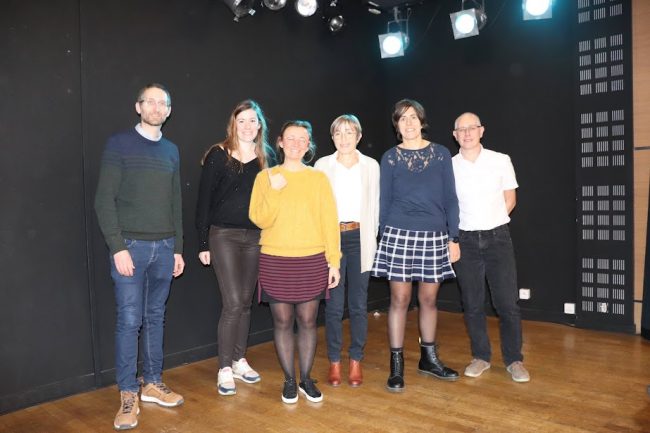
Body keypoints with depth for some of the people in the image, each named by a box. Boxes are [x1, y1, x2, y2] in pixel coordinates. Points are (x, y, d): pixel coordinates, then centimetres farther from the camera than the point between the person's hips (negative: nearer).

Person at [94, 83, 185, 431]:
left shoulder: (171, 150, 12)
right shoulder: (119, 144, -1)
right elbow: (104, 200, -6)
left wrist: (177, 248, 12)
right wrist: (117, 248, -13)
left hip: (164, 247, 4)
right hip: (131, 246, -4)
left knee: (155, 318, 11)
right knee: (129, 321, -1)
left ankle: (153, 384, 24)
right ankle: (128, 394, 12)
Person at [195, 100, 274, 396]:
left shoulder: (263, 159, 9)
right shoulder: (218, 155, -3)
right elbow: (204, 200, -5)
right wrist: (203, 243, -7)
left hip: (254, 237, 4)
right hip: (224, 235, -4)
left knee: (245, 302, 10)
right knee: (233, 303, -7)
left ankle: (239, 361, 25)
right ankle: (224, 369, 8)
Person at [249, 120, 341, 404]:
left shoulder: (319, 178, 4)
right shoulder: (265, 177, 3)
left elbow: (329, 221, 2)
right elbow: (260, 221, -4)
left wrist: (333, 261, -3)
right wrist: (274, 191, -17)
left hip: (312, 261, 0)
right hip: (275, 261, 0)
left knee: (307, 320, 7)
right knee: (282, 321, 7)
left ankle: (306, 379, 24)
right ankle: (289, 380, 23)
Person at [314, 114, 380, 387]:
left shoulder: (371, 166, 5)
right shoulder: (322, 165, 3)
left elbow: (375, 205, 6)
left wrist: (371, 239, 1)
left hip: (360, 239, 1)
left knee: (358, 303, 7)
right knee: (333, 304, 3)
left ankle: (356, 361, 21)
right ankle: (334, 362, 18)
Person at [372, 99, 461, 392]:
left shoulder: (440, 154, 6)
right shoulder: (390, 158, 4)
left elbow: (450, 199, 6)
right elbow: (385, 201, 7)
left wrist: (453, 238, 2)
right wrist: (384, 235, 4)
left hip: (434, 237, 2)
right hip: (399, 235, -1)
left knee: (428, 299, 10)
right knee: (400, 299, 2)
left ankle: (428, 358, 28)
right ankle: (396, 364, 13)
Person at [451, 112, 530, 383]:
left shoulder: (501, 160, 1)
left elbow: (510, 199, 9)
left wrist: (490, 222, 4)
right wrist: (470, 224, 4)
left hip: (497, 238, 0)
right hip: (465, 241, 1)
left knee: (507, 303, 0)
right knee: (472, 304, 7)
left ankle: (514, 359, 17)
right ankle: (481, 357, 22)